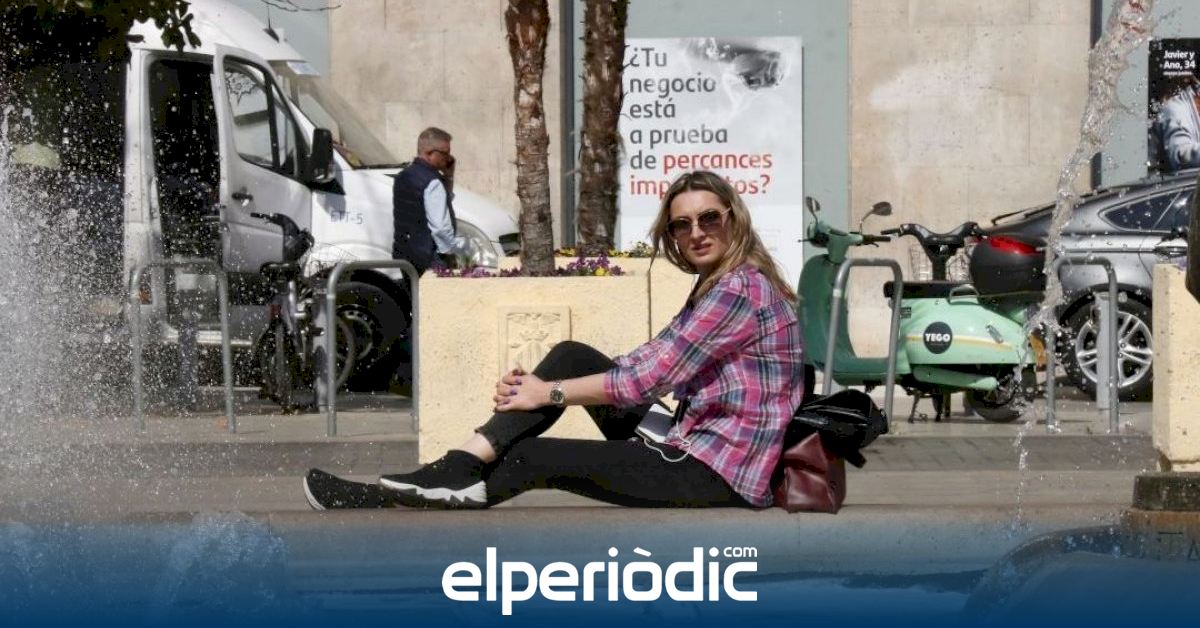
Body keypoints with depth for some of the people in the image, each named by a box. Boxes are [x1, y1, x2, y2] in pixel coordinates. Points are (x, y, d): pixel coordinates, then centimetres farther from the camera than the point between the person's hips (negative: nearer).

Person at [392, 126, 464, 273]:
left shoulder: (402, 177, 12)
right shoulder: (432, 182, -17)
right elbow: (440, 227, -21)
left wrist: (448, 176, 11)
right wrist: (458, 247, -8)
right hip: (428, 259, -9)